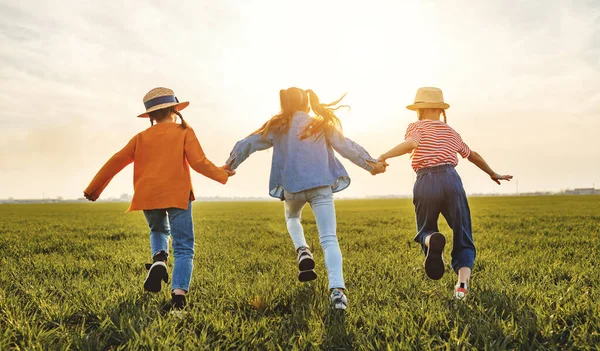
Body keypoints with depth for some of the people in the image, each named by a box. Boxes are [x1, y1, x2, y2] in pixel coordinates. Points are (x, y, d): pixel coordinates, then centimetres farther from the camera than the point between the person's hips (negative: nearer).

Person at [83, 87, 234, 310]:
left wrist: (94, 189, 19)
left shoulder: (141, 137, 14)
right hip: (177, 195, -3)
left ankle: (159, 259, 0)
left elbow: (116, 162, 12)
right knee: (183, 248, 2)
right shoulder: (184, 132, 5)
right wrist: (222, 174, 11)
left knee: (158, 231, 31)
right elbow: (199, 162, -4)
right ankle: (178, 294, -18)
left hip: (148, 197, 3)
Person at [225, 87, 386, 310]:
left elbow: (249, 143, 10)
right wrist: (371, 164, 10)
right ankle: (337, 289, -21)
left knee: (292, 217, 34)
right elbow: (346, 146, 3)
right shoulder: (321, 124, 8)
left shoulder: (278, 127, 8)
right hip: (321, 186, -1)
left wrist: (230, 165, 21)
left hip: (292, 187, 1)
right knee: (329, 239, -4)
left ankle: (303, 251, 7)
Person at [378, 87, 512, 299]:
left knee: (425, 230, 18)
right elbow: (473, 155, 36)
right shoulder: (450, 132, 24)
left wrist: (384, 156, -11)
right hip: (451, 180, 3)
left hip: (426, 183, -2)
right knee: (463, 239, 10)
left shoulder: (416, 127, 11)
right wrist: (493, 174, 50)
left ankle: (432, 240, -21)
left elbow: (411, 144, -15)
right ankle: (463, 282, -15)